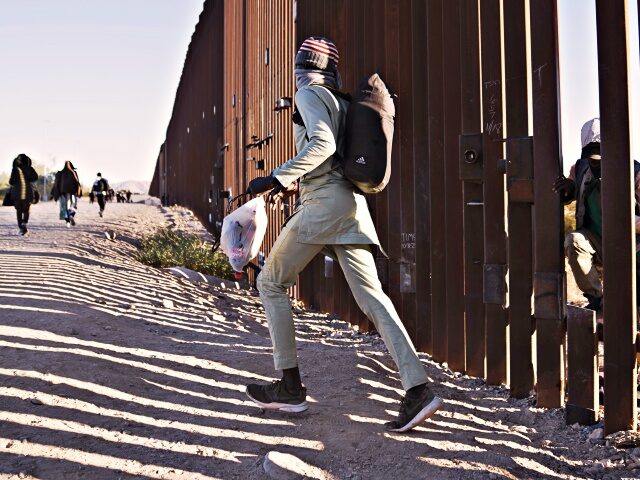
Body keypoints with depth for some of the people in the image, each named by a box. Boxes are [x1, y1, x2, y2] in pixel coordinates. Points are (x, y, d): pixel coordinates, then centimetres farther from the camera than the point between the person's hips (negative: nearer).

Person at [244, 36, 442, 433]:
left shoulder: (309, 94, -2)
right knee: (371, 296, 1)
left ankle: (291, 388, 6)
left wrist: (279, 177, -20)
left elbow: (322, 144, -19)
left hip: (323, 202, -8)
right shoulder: (340, 101, 24)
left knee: (271, 283, 5)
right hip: (351, 202, 8)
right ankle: (419, 389, -8)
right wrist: (295, 178, 37)